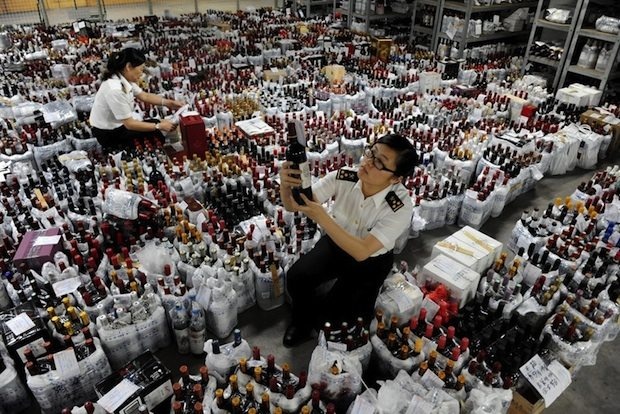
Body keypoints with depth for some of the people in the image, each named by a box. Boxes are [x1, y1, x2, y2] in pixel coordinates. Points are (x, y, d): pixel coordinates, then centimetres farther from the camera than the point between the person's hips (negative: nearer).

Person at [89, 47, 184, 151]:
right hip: (108, 134, -8)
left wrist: (168, 102, -4)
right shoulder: (115, 90, -32)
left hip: (117, 124, 8)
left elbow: (144, 96, 7)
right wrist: (159, 126, -21)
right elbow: (129, 124, -27)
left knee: (156, 123, 9)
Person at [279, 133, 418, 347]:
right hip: (335, 244, 2)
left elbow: (361, 252, -35)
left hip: (370, 261, -2)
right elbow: (292, 206, -22)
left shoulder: (401, 208, -32)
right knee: (296, 277, -19)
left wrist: (322, 218, -46)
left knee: (338, 314, -14)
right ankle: (302, 321, 12)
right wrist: (285, 185, -46)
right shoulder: (342, 178, -24)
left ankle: (313, 319, 22)